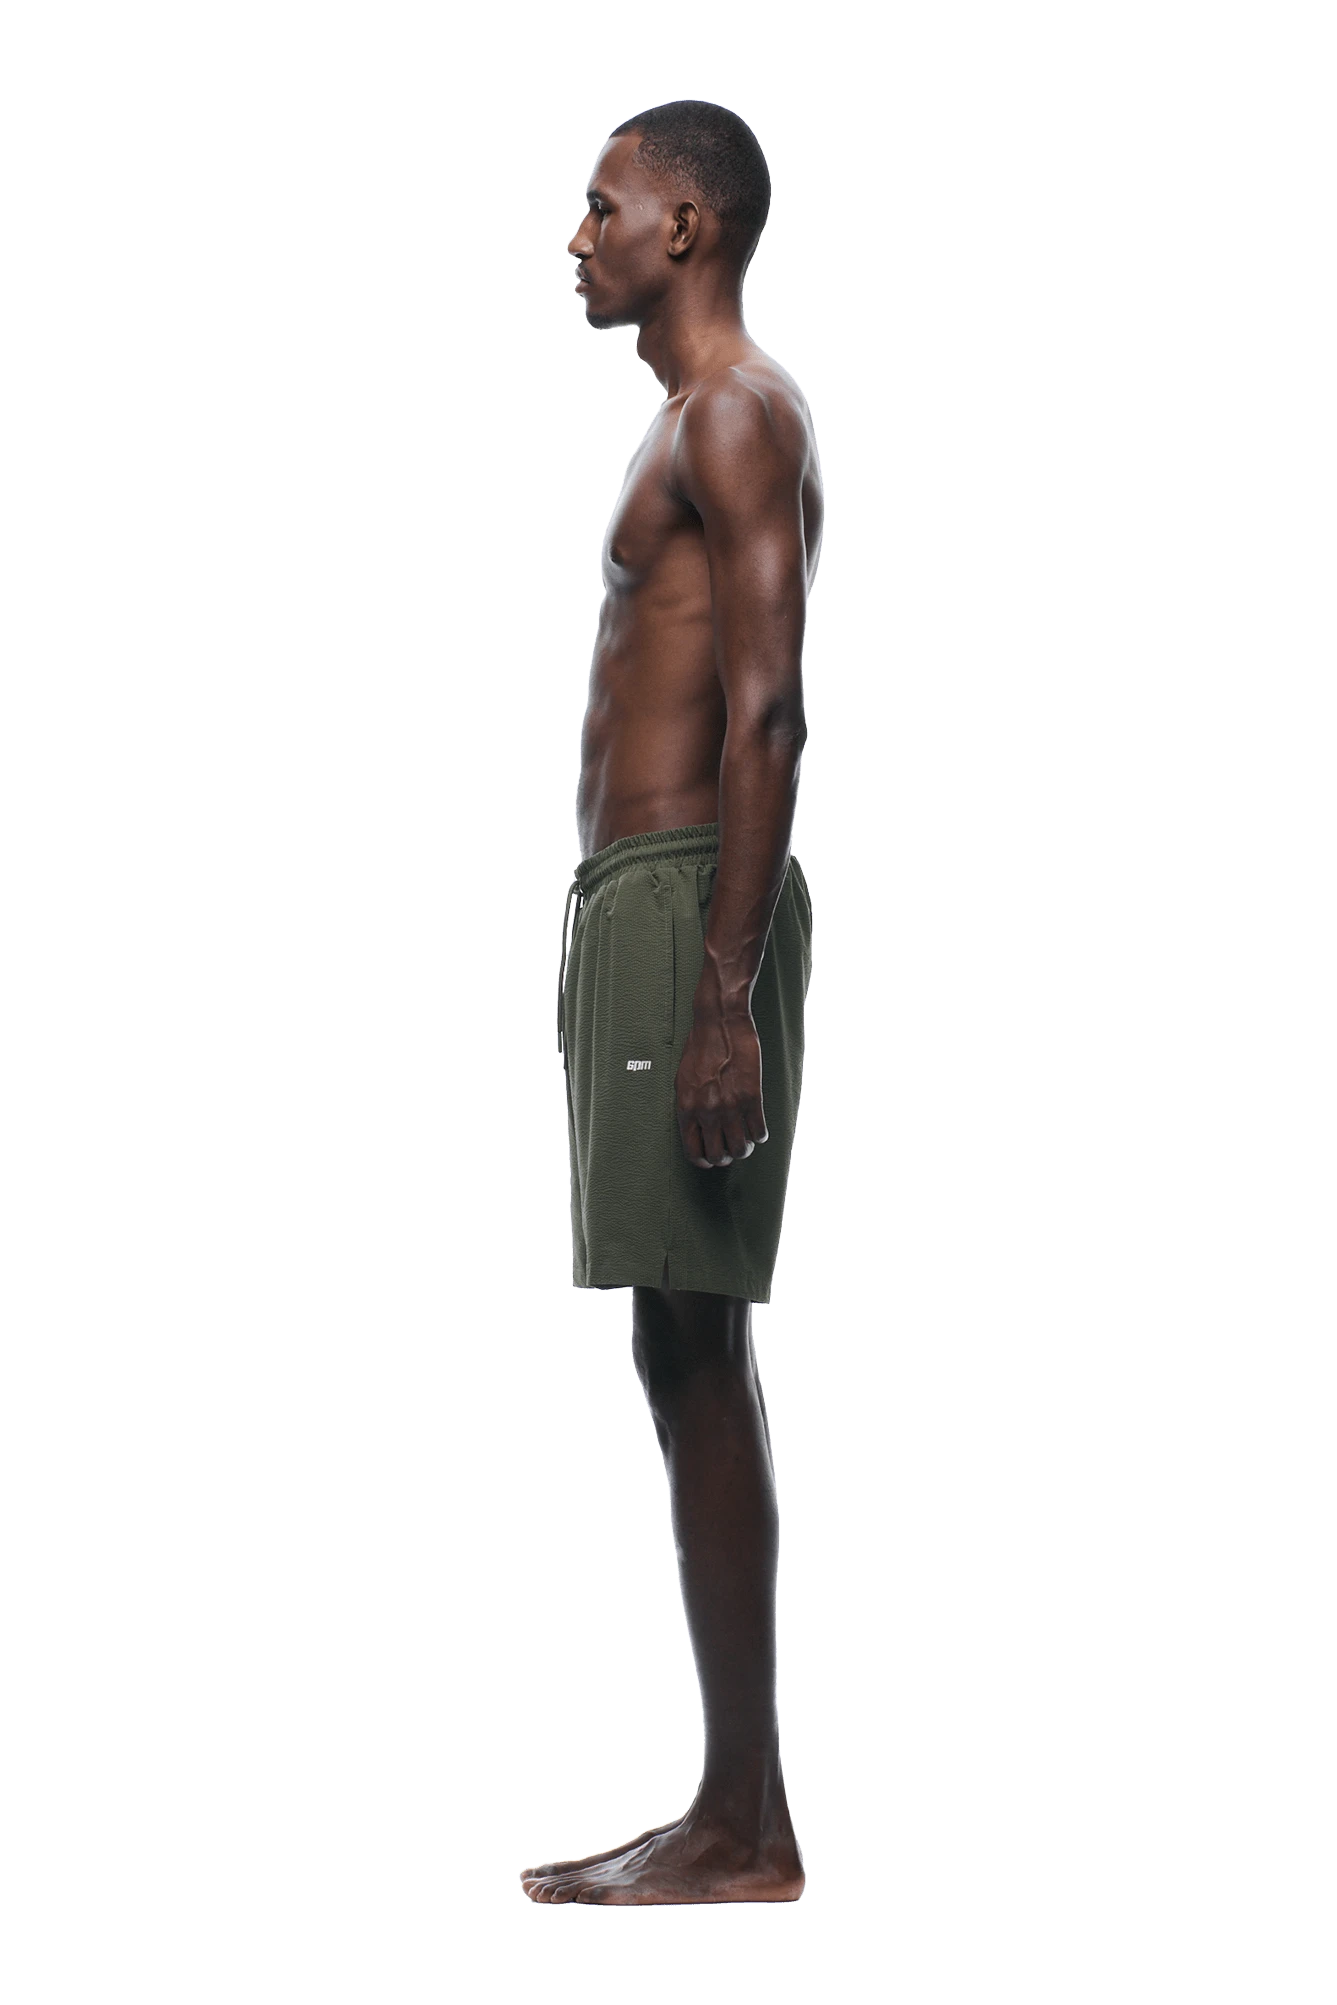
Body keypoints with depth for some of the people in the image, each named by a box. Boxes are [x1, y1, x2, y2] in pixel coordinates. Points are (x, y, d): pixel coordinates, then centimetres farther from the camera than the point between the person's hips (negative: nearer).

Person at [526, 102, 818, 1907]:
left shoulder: (740, 416, -9)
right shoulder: (698, 422, 22)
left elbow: (766, 715, -18)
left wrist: (725, 996, -24)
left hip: (692, 905, -10)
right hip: (636, 901, 10)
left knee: (694, 1354, -9)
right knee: (684, 1361, 9)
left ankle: (748, 1830, -5)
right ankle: (731, 1812, 14)